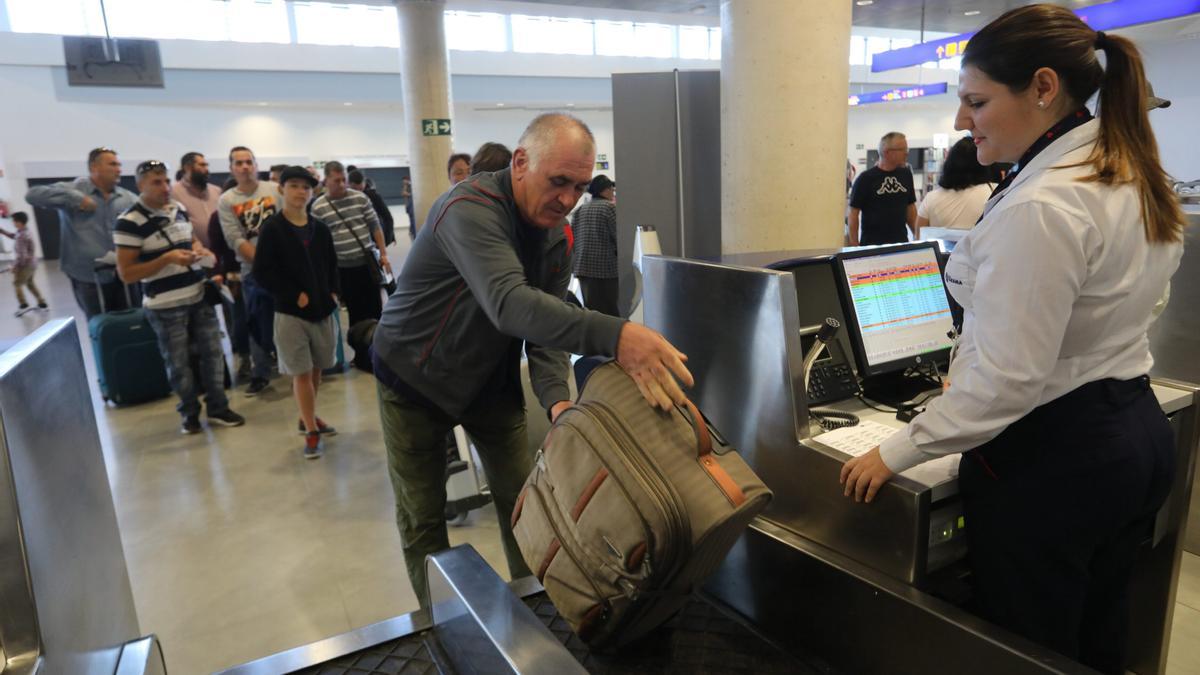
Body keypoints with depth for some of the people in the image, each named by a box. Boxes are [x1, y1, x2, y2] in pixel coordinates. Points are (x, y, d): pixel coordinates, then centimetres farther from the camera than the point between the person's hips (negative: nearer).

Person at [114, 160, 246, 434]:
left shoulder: (179, 208, 6)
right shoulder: (130, 222, -14)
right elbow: (126, 274, -14)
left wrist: (199, 249, -1)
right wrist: (167, 258, -24)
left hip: (199, 296, 6)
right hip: (165, 306, -6)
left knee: (213, 352, 10)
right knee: (178, 363, 7)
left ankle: (218, 408, 23)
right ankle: (190, 413, 25)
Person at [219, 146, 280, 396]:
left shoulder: (275, 189, 3)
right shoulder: (226, 201, 2)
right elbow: (236, 241, -4)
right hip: (253, 272, 0)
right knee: (259, 325, 8)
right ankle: (260, 374, 21)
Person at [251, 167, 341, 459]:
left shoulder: (320, 229, 7)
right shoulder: (272, 228, -7)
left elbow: (332, 265, 16)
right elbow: (262, 272, -11)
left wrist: (333, 292, 1)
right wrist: (293, 294, -16)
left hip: (323, 309, 5)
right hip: (290, 312, -5)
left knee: (316, 369, 15)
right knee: (301, 372, -1)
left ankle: (308, 418, 33)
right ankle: (311, 432, 7)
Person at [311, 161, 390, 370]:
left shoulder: (360, 198, 2)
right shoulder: (318, 207, -3)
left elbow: (375, 227, 6)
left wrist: (383, 254, 2)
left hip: (369, 262, 2)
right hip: (343, 268, -2)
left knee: (375, 309, 6)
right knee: (356, 313, 6)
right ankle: (362, 356, 18)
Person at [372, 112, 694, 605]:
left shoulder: (557, 237, -6)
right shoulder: (471, 209, -31)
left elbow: (545, 326, -11)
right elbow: (510, 305, -48)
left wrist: (557, 399, -31)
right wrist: (613, 336, -63)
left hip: (491, 377, 6)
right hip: (414, 379, -5)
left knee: (521, 501, 9)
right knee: (422, 517, 6)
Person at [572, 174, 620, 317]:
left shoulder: (580, 210, 12)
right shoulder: (610, 207, -6)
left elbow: (572, 238, 13)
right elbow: (619, 237, -10)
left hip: (583, 268, 6)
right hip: (606, 268, -6)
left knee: (590, 311, 11)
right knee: (610, 312, -3)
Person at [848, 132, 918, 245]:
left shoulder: (906, 174, 7)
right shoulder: (866, 178, -7)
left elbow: (910, 207, 15)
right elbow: (854, 213, -6)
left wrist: (917, 235, 9)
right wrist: (854, 245, -10)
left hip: (901, 243, 4)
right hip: (872, 244, -4)